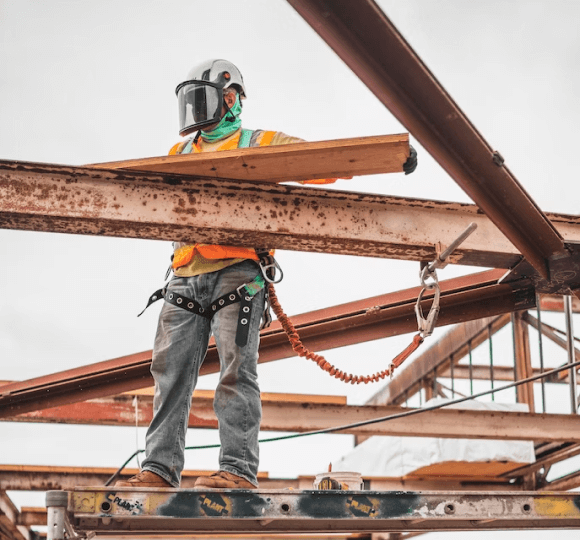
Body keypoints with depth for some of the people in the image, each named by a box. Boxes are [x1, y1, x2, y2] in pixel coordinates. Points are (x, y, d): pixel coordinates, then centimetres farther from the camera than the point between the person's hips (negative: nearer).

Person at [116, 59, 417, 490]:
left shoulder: (260, 145, 10)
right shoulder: (179, 154, 26)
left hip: (236, 272, -5)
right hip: (186, 276, 5)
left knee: (236, 370, -12)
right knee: (171, 372, 0)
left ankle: (239, 470, -13)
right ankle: (160, 470, 2)